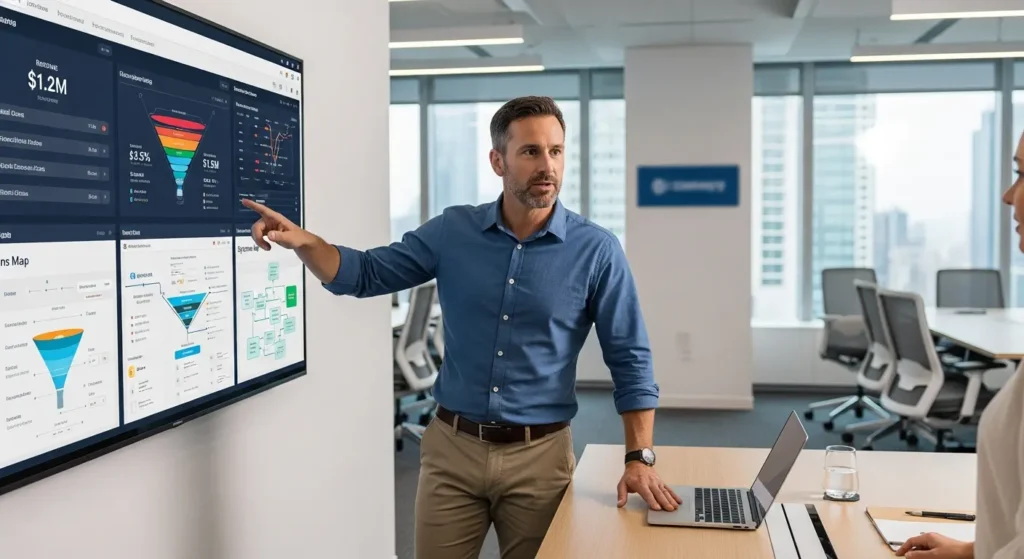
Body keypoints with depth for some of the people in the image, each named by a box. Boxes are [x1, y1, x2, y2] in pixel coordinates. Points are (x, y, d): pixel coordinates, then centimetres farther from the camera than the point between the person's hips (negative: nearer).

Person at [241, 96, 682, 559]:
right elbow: (365, 274, 4)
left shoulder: (597, 251, -7)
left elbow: (630, 360, -4)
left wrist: (639, 458, -10)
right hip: (451, 449, 2)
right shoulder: (453, 231, -1)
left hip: (538, 456, -1)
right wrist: (302, 241, -14)